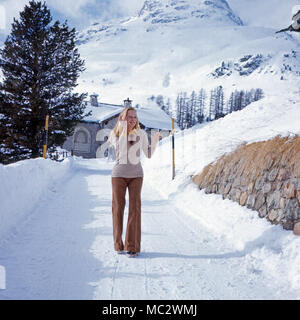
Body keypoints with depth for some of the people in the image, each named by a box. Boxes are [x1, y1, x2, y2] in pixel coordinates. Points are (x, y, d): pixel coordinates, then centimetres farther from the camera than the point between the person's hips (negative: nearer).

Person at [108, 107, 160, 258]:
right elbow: (121, 149, -14)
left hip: (136, 174, 0)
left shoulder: (141, 134, 4)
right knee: (118, 207, 2)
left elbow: (148, 154, 9)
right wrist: (123, 128, -17)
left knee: (135, 208, -6)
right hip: (119, 173, 0)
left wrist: (154, 142, -7)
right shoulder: (116, 133, 2)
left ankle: (132, 246, -1)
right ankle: (118, 244, 15)